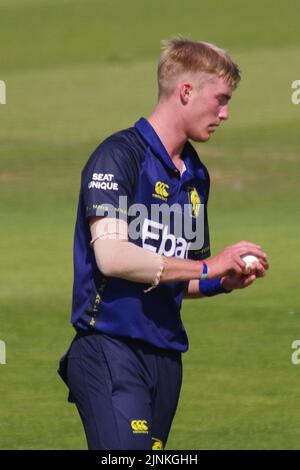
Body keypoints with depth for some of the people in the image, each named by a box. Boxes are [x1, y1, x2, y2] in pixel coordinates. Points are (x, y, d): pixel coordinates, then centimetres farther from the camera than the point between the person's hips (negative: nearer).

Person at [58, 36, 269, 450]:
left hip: (165, 353, 8)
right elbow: (111, 256, -20)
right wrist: (207, 266, -13)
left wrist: (225, 282, 4)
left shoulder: (196, 175, 19)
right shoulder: (120, 155, -7)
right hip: (111, 351, -8)